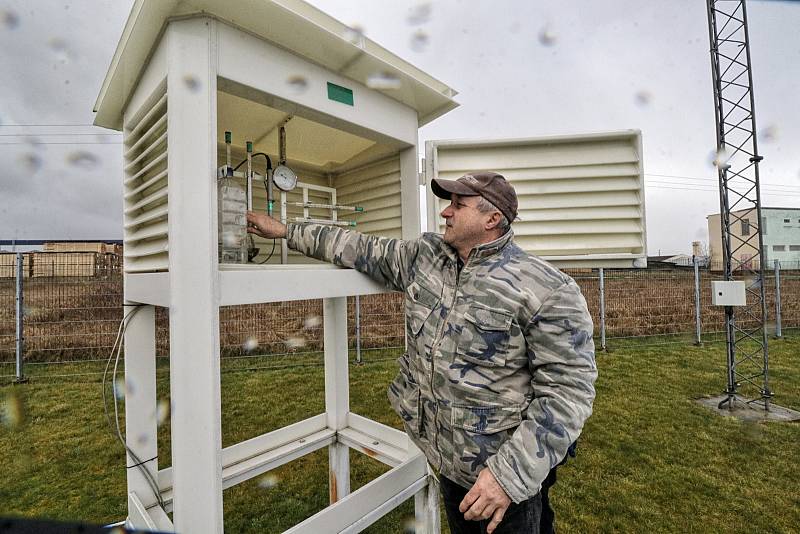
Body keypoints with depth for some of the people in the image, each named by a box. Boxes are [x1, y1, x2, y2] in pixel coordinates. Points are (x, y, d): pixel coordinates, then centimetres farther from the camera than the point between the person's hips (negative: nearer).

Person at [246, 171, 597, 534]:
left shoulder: (548, 290, -21)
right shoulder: (423, 255, -3)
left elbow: (569, 388, -20)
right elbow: (359, 248, 3)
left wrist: (511, 473, -25)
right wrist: (285, 231, 6)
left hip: (507, 468, -5)